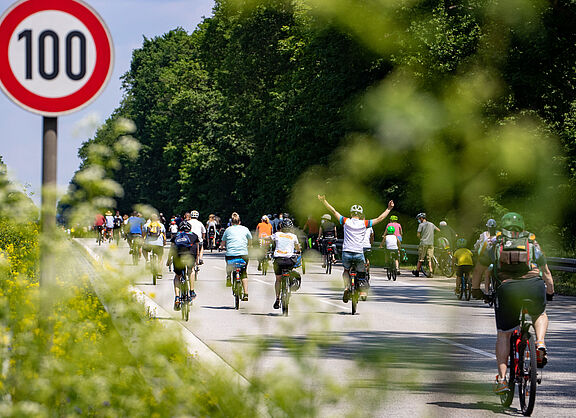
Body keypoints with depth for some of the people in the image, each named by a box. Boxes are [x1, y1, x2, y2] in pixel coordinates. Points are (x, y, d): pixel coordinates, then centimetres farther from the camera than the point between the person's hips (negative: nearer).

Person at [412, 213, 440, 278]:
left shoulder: (421, 225, -3)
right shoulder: (431, 224, 12)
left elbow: (418, 234, -8)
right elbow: (438, 230, 20)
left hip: (423, 243, -4)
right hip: (431, 243, 4)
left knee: (420, 258, 5)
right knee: (429, 259, 4)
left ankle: (417, 271, 13)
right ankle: (430, 272, -5)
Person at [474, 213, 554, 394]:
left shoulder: (494, 244, 20)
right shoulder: (532, 244, 23)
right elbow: (546, 272, 33)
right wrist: (550, 292, 47)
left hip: (507, 289, -1)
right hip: (534, 285, 1)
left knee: (503, 335, 12)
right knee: (540, 315, 32)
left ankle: (501, 379, 3)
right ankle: (540, 344, 4)